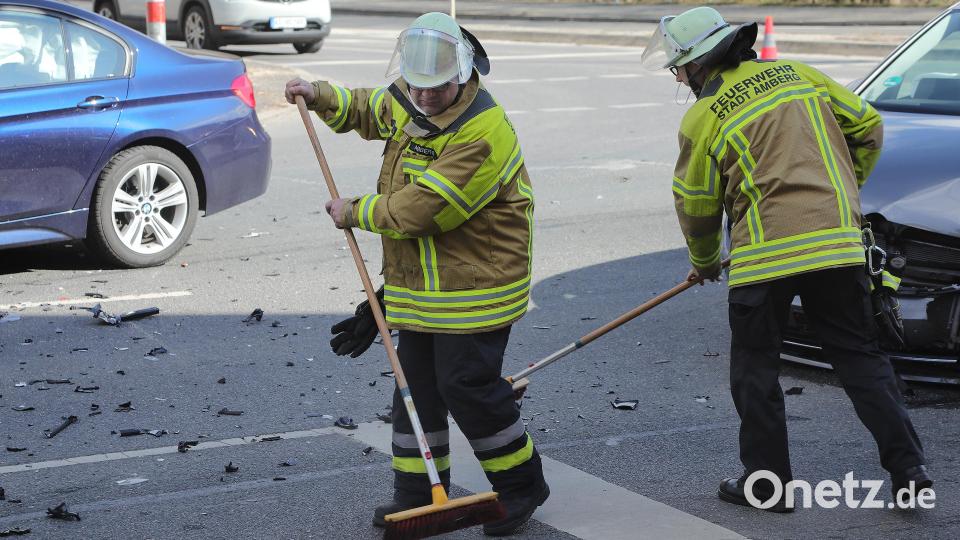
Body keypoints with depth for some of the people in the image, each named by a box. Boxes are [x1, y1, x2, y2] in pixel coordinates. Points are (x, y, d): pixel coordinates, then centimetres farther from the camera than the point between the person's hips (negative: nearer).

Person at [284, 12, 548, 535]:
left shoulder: (483, 133, -25)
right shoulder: (409, 103, 4)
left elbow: (419, 209, -27)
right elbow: (368, 110, 30)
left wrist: (355, 212, -12)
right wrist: (320, 96, 14)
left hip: (475, 288, -9)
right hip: (416, 285, 9)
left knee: (468, 385, -6)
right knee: (416, 383, 12)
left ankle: (521, 483, 13)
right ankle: (417, 490, 25)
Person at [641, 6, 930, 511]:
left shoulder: (703, 119, -1)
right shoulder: (797, 74, 12)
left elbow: (695, 205, 8)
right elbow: (867, 126, 16)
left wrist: (704, 263, 26)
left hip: (765, 255, -4)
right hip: (837, 242, 5)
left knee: (755, 370, 10)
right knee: (860, 358, 12)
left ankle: (766, 482, 15)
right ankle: (908, 467, 8)